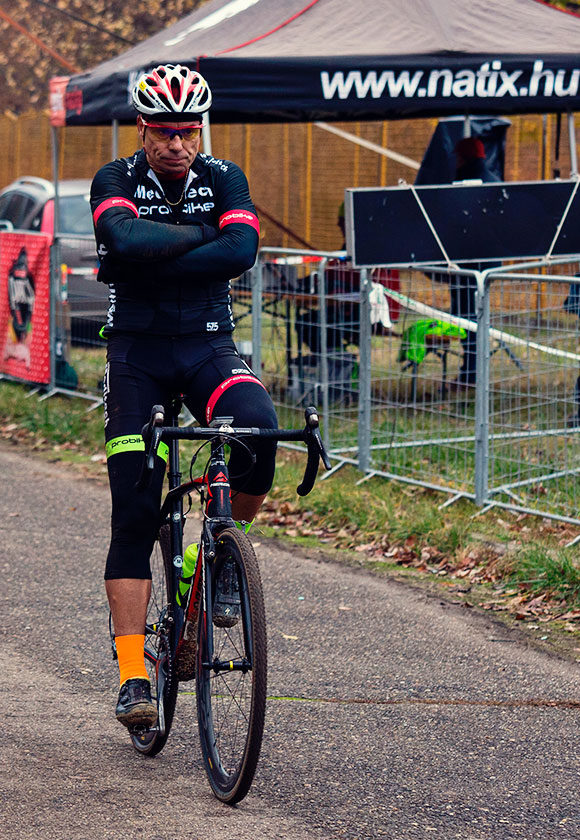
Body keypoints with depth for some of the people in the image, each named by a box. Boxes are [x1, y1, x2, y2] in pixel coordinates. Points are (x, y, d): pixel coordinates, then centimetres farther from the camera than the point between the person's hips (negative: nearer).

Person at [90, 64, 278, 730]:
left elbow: (242, 251, -19)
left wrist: (152, 264, -20)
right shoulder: (117, 180, -5)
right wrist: (200, 234, -16)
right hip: (136, 354, -1)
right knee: (133, 516, -8)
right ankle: (131, 674, -5)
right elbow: (125, 238, -27)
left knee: (257, 427, -32)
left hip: (208, 346, 1)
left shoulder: (223, 179, 0)